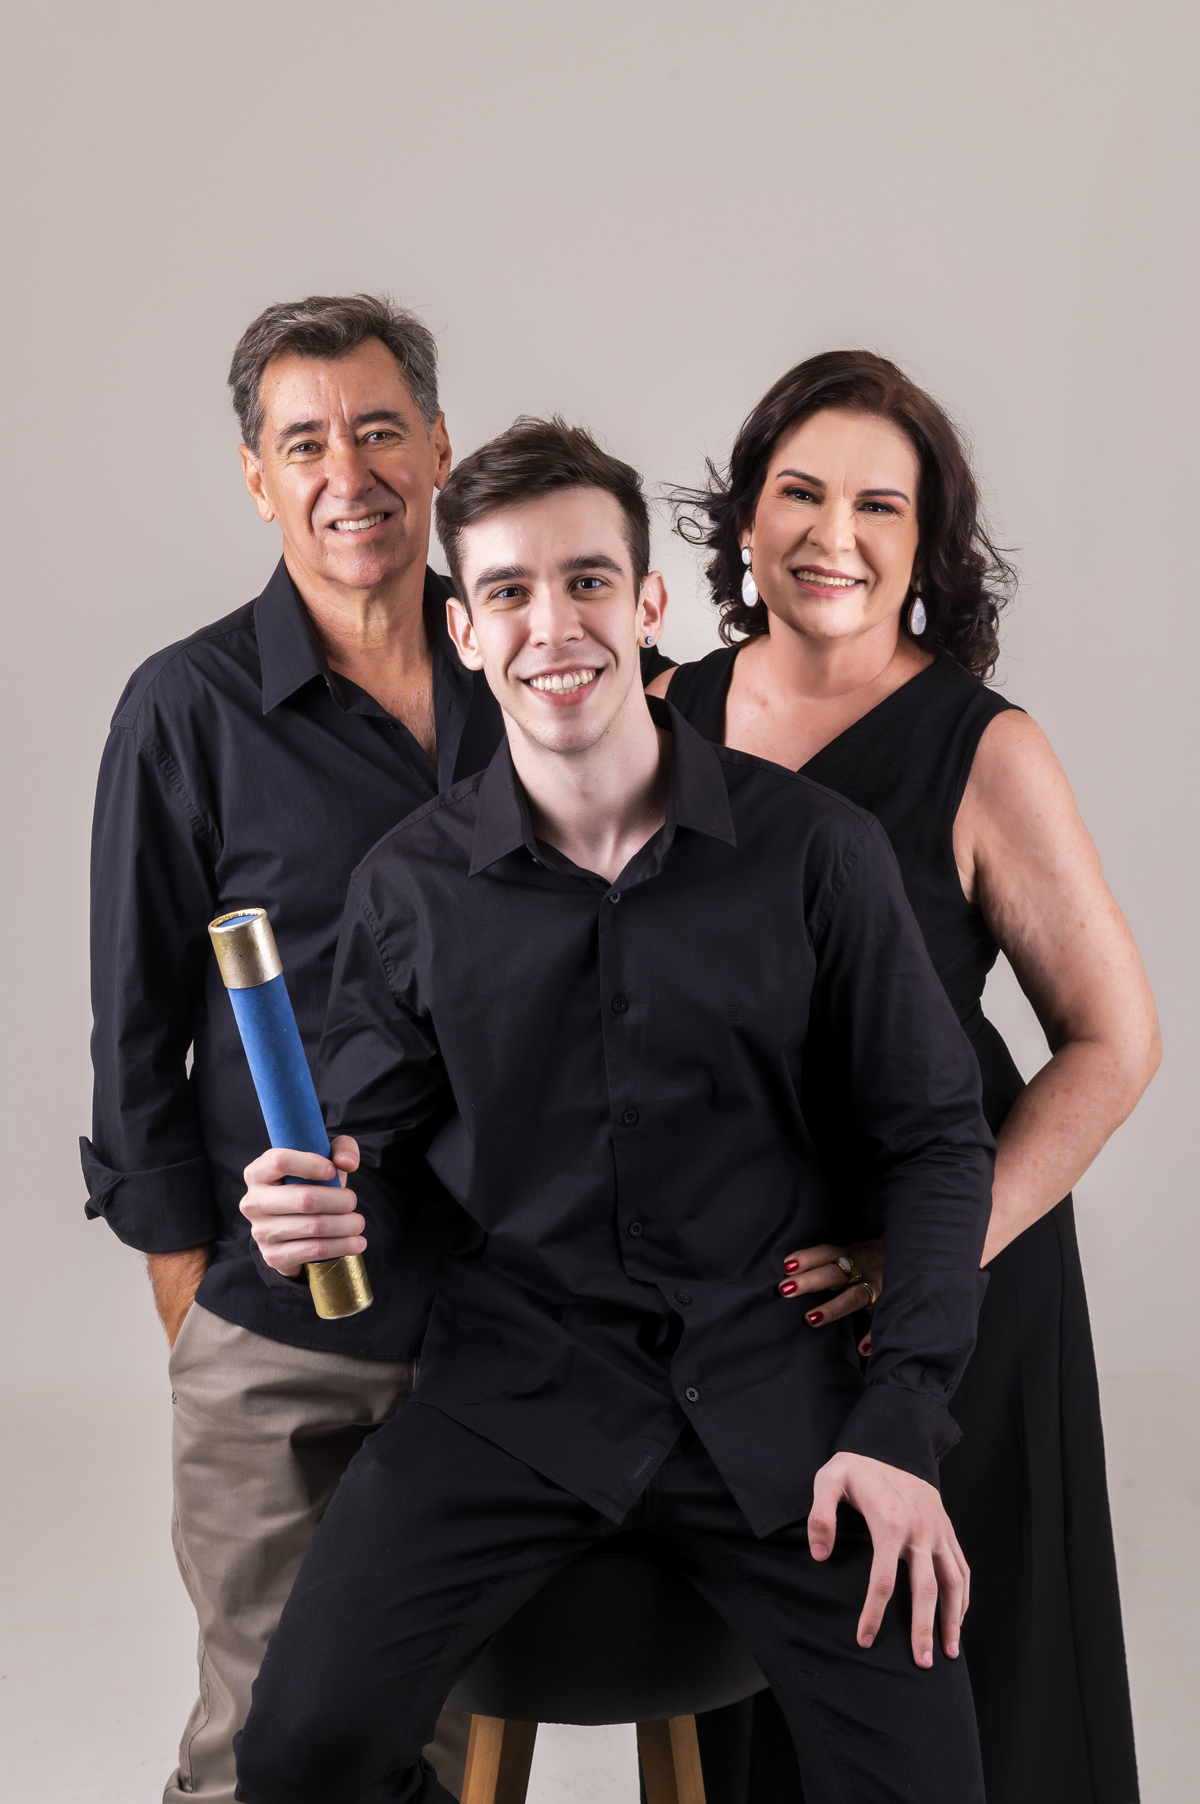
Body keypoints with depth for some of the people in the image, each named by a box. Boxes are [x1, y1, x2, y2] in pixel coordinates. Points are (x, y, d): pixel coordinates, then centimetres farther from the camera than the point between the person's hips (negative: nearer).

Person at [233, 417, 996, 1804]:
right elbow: (367, 1129, 10)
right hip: (518, 1379, 1)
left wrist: (902, 1425, -7)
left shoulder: (815, 849, -5)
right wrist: (310, 1205, -15)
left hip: (769, 1375, 0)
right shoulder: (410, 884, -1)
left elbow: (936, 1134, 1)